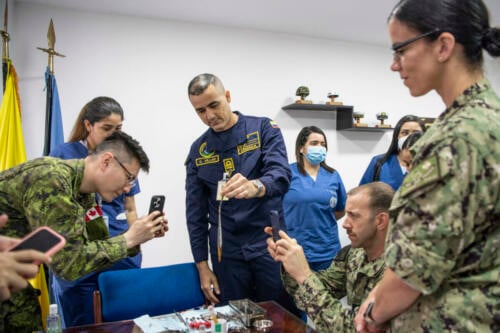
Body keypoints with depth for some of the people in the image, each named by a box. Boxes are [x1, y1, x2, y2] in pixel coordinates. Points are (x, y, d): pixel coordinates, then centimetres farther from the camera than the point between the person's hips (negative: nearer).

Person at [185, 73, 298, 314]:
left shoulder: (264, 129, -3)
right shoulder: (198, 150, 5)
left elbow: (281, 176, -19)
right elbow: (196, 212, 7)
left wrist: (255, 186, -41)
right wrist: (202, 264, 4)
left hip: (269, 245, -2)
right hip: (226, 253, 3)